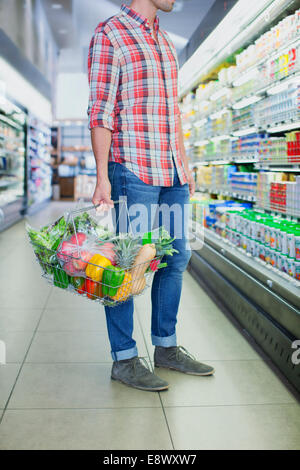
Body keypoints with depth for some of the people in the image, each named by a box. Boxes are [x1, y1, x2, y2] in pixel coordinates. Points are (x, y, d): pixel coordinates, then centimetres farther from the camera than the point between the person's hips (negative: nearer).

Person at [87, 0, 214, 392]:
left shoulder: (166, 42, 20)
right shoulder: (109, 34, -2)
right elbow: (101, 112, -9)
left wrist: (185, 165, 18)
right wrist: (102, 177, -15)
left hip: (172, 173, 8)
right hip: (133, 170, -8)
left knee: (176, 258, 11)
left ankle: (166, 347, 25)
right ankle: (124, 359, 11)